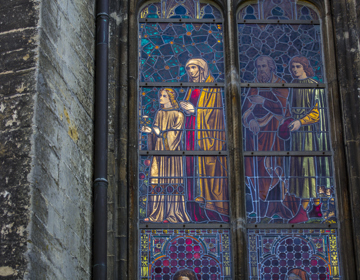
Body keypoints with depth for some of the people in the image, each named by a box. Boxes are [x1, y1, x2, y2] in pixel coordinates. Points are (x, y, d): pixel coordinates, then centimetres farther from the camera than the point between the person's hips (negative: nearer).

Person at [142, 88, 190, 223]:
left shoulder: (178, 114, -1)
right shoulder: (159, 113, 16)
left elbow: (176, 132, -10)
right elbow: (156, 130, 14)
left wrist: (160, 133, -19)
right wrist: (149, 130, -6)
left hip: (171, 149, -5)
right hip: (159, 149, 5)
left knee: (172, 179, -7)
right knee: (157, 179, -1)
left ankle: (173, 213, -5)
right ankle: (157, 213, 1)